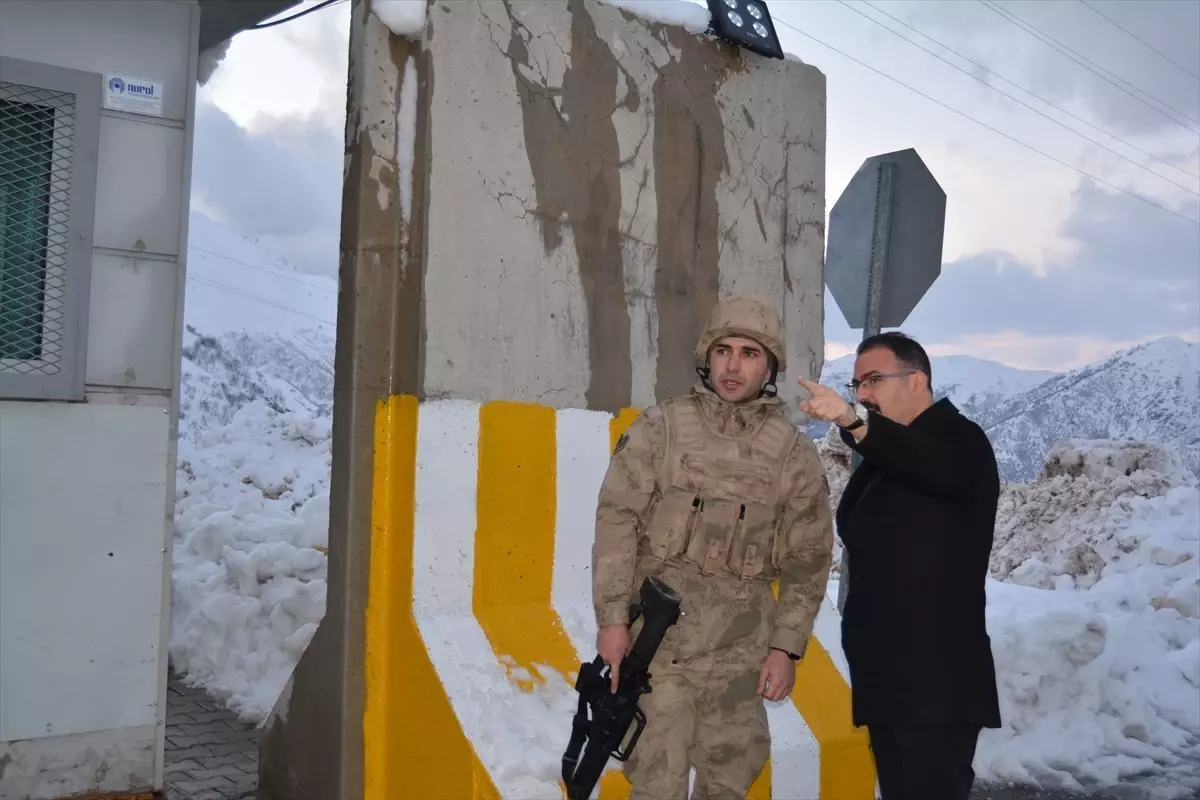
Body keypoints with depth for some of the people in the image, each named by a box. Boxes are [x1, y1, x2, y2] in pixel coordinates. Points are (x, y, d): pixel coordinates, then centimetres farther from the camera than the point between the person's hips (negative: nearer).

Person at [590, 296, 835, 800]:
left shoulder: (795, 453, 2)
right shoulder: (659, 428, -3)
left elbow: (808, 560, 6)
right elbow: (616, 521, -5)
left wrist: (786, 646, 1)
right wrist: (612, 617, -10)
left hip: (740, 651, 2)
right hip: (656, 641, -2)